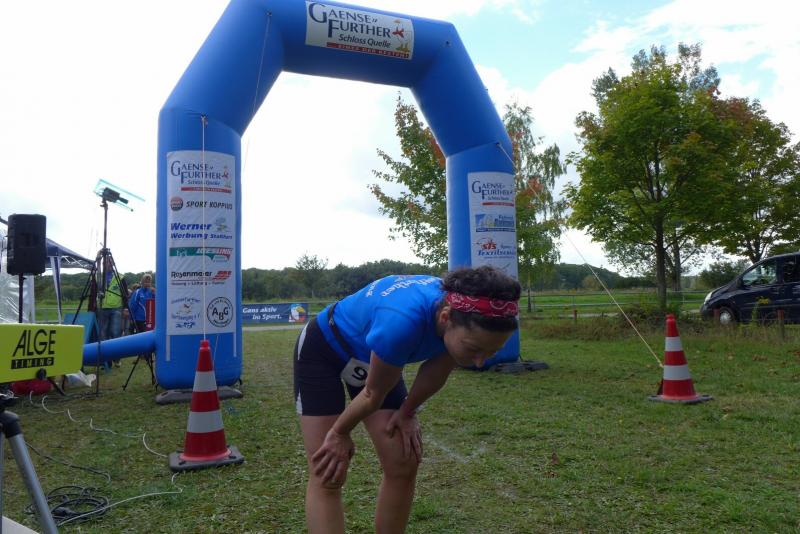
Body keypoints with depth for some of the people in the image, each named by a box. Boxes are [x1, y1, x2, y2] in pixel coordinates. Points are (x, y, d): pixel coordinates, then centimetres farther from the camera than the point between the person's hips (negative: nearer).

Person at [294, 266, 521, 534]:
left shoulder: (463, 316, -25)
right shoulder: (402, 322, -43)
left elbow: (435, 374, -5)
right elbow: (374, 394, -24)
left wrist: (406, 414, 4)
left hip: (370, 358, 6)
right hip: (322, 350, -5)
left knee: (403, 464, 1)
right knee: (327, 475, -11)